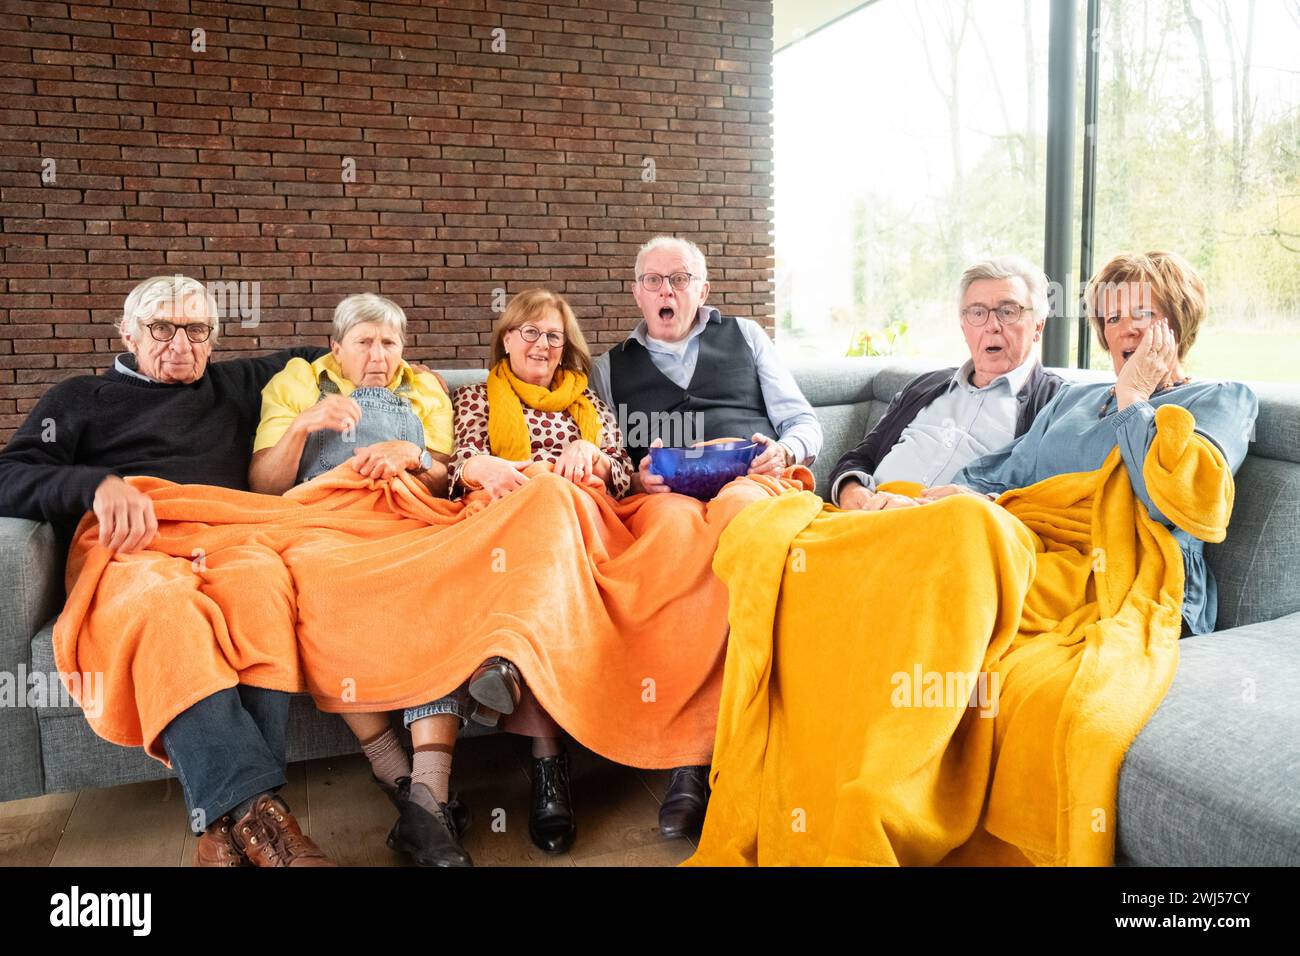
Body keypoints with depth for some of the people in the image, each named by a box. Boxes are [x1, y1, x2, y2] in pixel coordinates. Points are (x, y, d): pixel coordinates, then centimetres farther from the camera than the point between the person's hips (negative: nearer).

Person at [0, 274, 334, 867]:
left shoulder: (232, 387, 31)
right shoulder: (80, 400, 24)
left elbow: (308, 358, 47)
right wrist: (98, 484, -11)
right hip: (127, 546, -1)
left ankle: (231, 822, -44)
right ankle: (253, 808, -48)